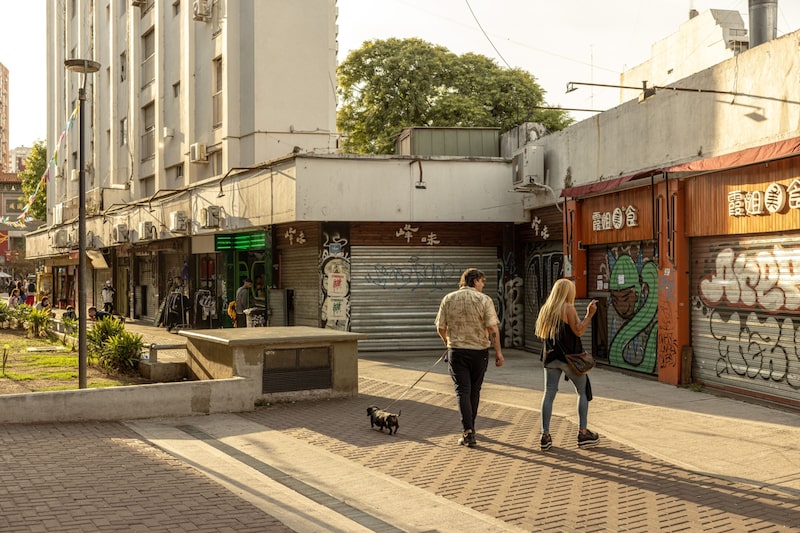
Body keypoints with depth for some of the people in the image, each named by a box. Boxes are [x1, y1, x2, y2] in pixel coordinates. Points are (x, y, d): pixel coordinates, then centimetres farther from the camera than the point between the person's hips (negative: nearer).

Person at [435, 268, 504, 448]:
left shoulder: (448, 299, 1)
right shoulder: (484, 300, -6)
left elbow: (440, 327, 3)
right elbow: (492, 328, -13)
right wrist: (498, 351, -6)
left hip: (456, 351, 1)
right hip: (479, 350, -1)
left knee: (462, 391, 1)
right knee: (474, 390, 15)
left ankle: (468, 431, -13)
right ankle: (470, 428, 27)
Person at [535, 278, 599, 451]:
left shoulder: (546, 309, 10)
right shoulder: (568, 308, -10)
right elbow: (578, 331, -14)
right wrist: (589, 315, -11)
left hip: (551, 357, 5)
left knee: (549, 394, 4)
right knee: (583, 392, 9)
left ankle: (545, 436, -1)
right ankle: (583, 433, 8)